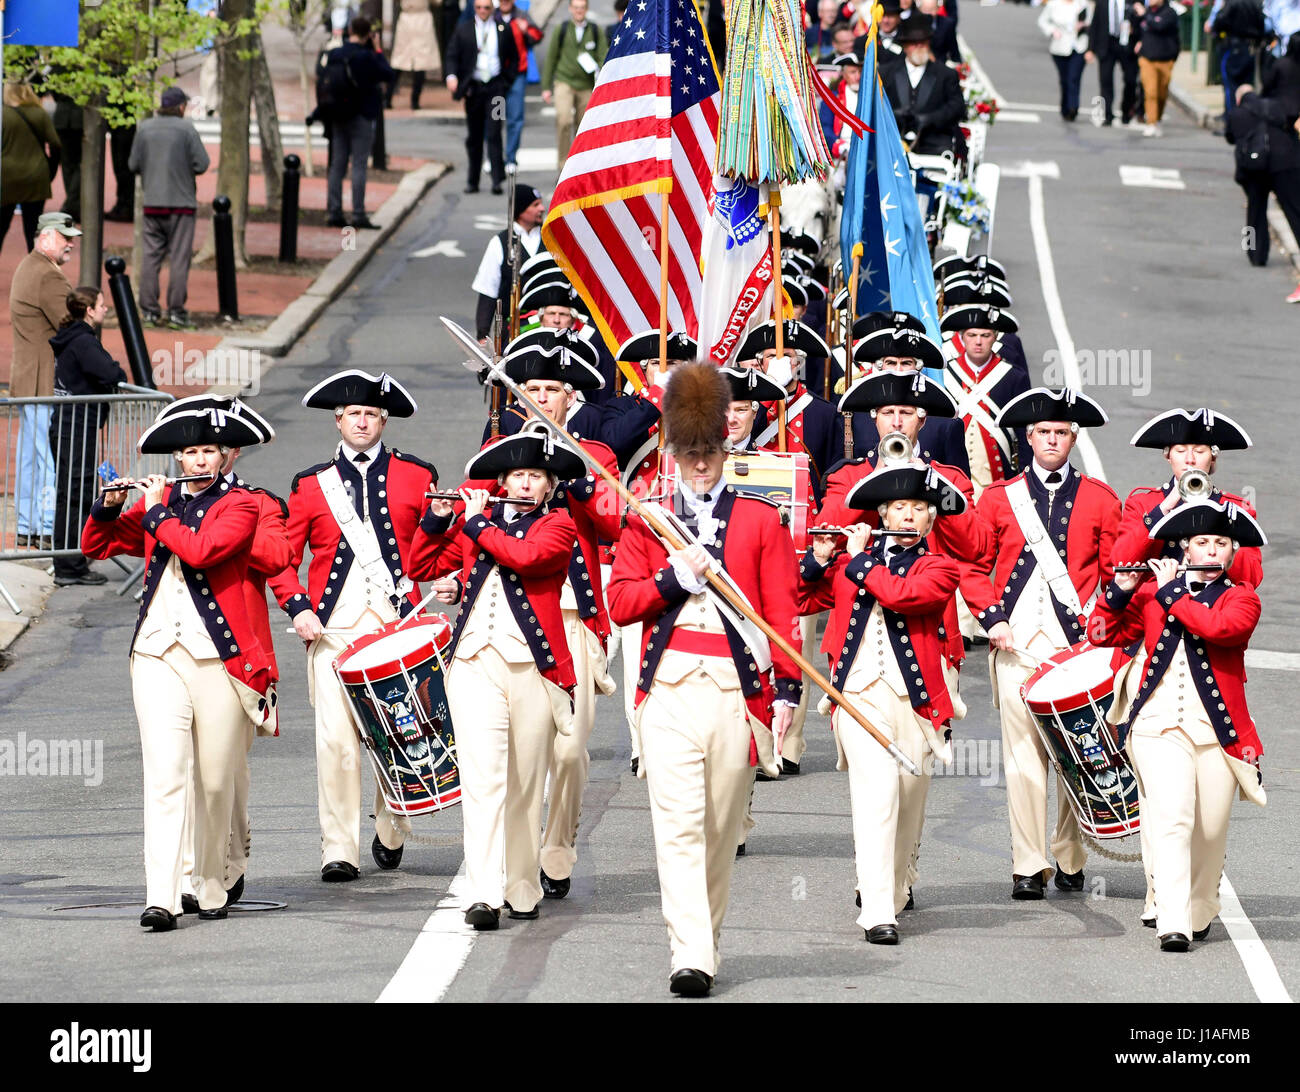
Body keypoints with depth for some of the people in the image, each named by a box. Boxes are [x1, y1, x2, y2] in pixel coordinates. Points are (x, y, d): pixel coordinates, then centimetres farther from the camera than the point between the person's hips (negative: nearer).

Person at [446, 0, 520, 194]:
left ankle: (497, 180, -12)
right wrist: (451, 76, -15)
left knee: (493, 133, -11)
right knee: (473, 136, 7)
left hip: (495, 87, -2)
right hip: (473, 88, 2)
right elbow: (452, 55, 3)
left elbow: (513, 58, 12)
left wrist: (508, 81, 1)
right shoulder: (463, 29, 7)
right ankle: (472, 181, 15)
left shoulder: (503, 29, 6)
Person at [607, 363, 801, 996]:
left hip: (737, 687, 1)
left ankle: (706, 932, 24)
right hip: (669, 686, -1)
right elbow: (620, 603, 5)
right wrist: (676, 576, -10)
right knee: (678, 823, -11)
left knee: (721, 825, 8)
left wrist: (786, 688, -2)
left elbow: (782, 611, 6)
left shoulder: (761, 521, 8)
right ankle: (691, 958, -16)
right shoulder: (646, 520, 10)